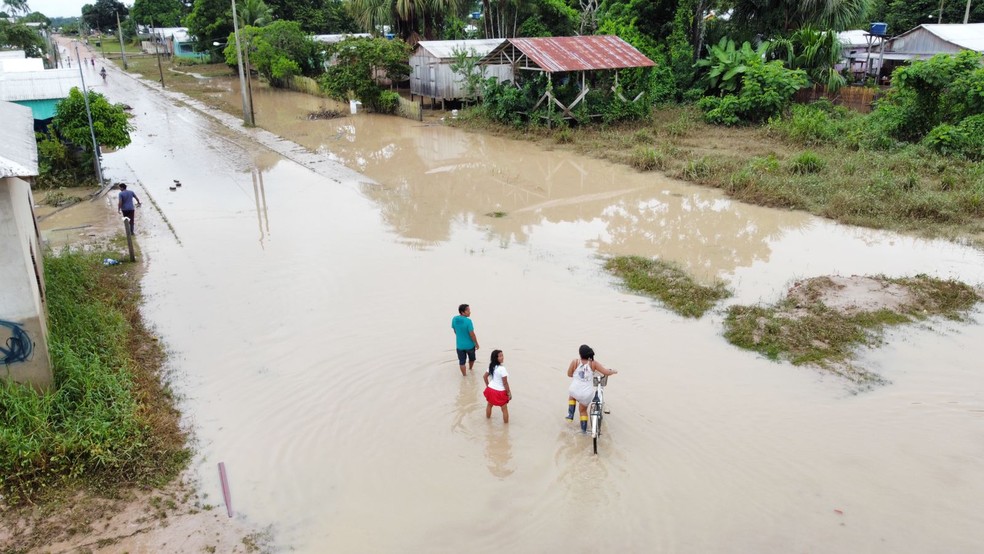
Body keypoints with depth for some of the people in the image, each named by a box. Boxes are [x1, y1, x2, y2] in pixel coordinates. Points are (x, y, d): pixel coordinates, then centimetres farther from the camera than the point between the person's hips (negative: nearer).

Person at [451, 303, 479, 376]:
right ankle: (470, 369, 50)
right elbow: (472, 334, -21)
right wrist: (476, 344, -7)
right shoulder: (468, 321, -26)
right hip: (469, 345, -3)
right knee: (472, 358, 27)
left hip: (459, 345, 3)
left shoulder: (454, 319, -9)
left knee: (462, 362, 15)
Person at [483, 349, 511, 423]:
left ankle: (488, 417, 51)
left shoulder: (491, 366, -2)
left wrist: (487, 386, 23)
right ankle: (506, 423, 19)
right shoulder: (502, 368, -26)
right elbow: (505, 383, -21)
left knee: (489, 405, 30)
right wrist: (509, 392, -10)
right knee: (504, 409, 10)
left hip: (490, 389, 7)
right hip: (500, 392, -7)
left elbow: (485, 376, 10)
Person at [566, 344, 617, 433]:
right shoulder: (594, 363, -9)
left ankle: (570, 414, 26)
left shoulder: (575, 361, -10)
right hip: (587, 394, 1)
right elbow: (606, 372, -9)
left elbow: (569, 374, 3)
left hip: (575, 391, -1)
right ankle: (584, 429, 35)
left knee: (571, 396, 37)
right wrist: (613, 371, 13)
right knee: (583, 410, 28)